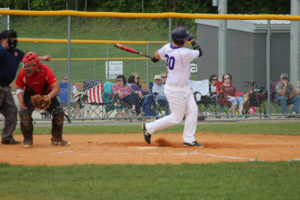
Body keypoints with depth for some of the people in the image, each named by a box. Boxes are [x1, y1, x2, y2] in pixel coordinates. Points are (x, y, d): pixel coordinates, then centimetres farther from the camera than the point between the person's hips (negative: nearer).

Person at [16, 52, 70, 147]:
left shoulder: (45, 70, -33)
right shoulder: (22, 73, -27)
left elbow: (56, 87, -35)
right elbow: (19, 88, -12)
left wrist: (48, 97, -52)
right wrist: (21, 100, -33)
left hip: (47, 94, 0)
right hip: (30, 94, 0)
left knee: (59, 113, -11)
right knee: (24, 112, -22)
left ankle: (57, 139, 11)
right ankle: (27, 139, -2)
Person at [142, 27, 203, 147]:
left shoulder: (167, 47, -4)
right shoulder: (184, 53, -29)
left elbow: (158, 54, 17)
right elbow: (199, 53, -12)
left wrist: (155, 58, 42)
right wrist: (193, 41, 8)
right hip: (176, 90, -9)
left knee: (192, 110, 8)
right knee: (176, 118, 3)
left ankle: (188, 139, 13)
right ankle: (149, 128, 14)